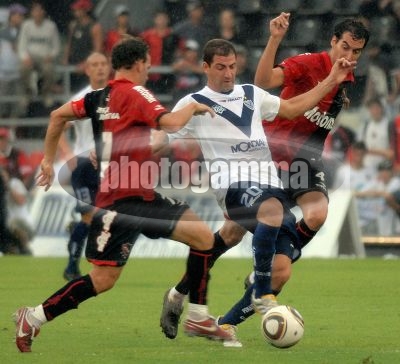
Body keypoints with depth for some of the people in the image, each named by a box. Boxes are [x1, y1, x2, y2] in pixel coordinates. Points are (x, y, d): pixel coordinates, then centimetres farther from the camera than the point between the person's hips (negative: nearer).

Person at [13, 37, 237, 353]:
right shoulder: (135, 94, -12)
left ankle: (198, 316, 14)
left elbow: (58, 115, 19)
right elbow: (170, 123, -25)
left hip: (144, 198, 10)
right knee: (103, 280, -9)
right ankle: (33, 318, 2)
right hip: (122, 201, -10)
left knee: (204, 237, 5)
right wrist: (193, 107, -6)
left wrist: (49, 160, 24)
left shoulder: (99, 97, 13)